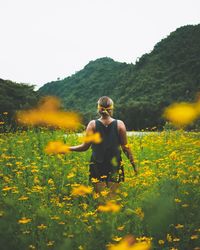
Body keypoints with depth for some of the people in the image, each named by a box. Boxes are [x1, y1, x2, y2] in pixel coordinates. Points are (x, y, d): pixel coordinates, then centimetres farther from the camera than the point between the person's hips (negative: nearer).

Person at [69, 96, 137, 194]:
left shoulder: (93, 124, -6)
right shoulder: (119, 124, -5)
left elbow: (85, 146, -6)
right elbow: (125, 147, -2)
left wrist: (67, 148, 6)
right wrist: (133, 164, 9)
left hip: (97, 165, 0)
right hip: (115, 165, 0)